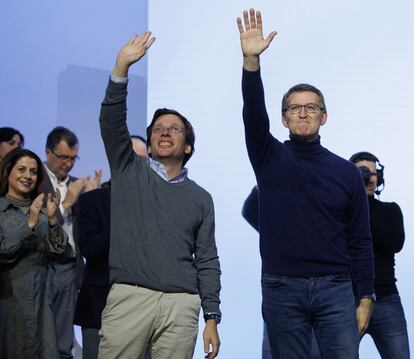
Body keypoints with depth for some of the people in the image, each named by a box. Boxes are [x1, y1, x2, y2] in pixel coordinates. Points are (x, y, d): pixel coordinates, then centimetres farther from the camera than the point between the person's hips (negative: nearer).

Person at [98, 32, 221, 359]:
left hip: (181, 305, 1)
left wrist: (212, 317, 3)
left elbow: (207, 262, 13)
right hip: (129, 296, -1)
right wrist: (121, 67, -15)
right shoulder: (129, 172, 14)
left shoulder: (200, 198, 17)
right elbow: (111, 122, -2)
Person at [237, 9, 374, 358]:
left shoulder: (347, 172, 6)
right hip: (282, 289, 0)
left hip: (334, 289, 0)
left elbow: (360, 240, 6)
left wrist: (366, 298, 1)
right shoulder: (270, 158, 5)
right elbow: (253, 114, -14)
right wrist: (251, 60, -28)